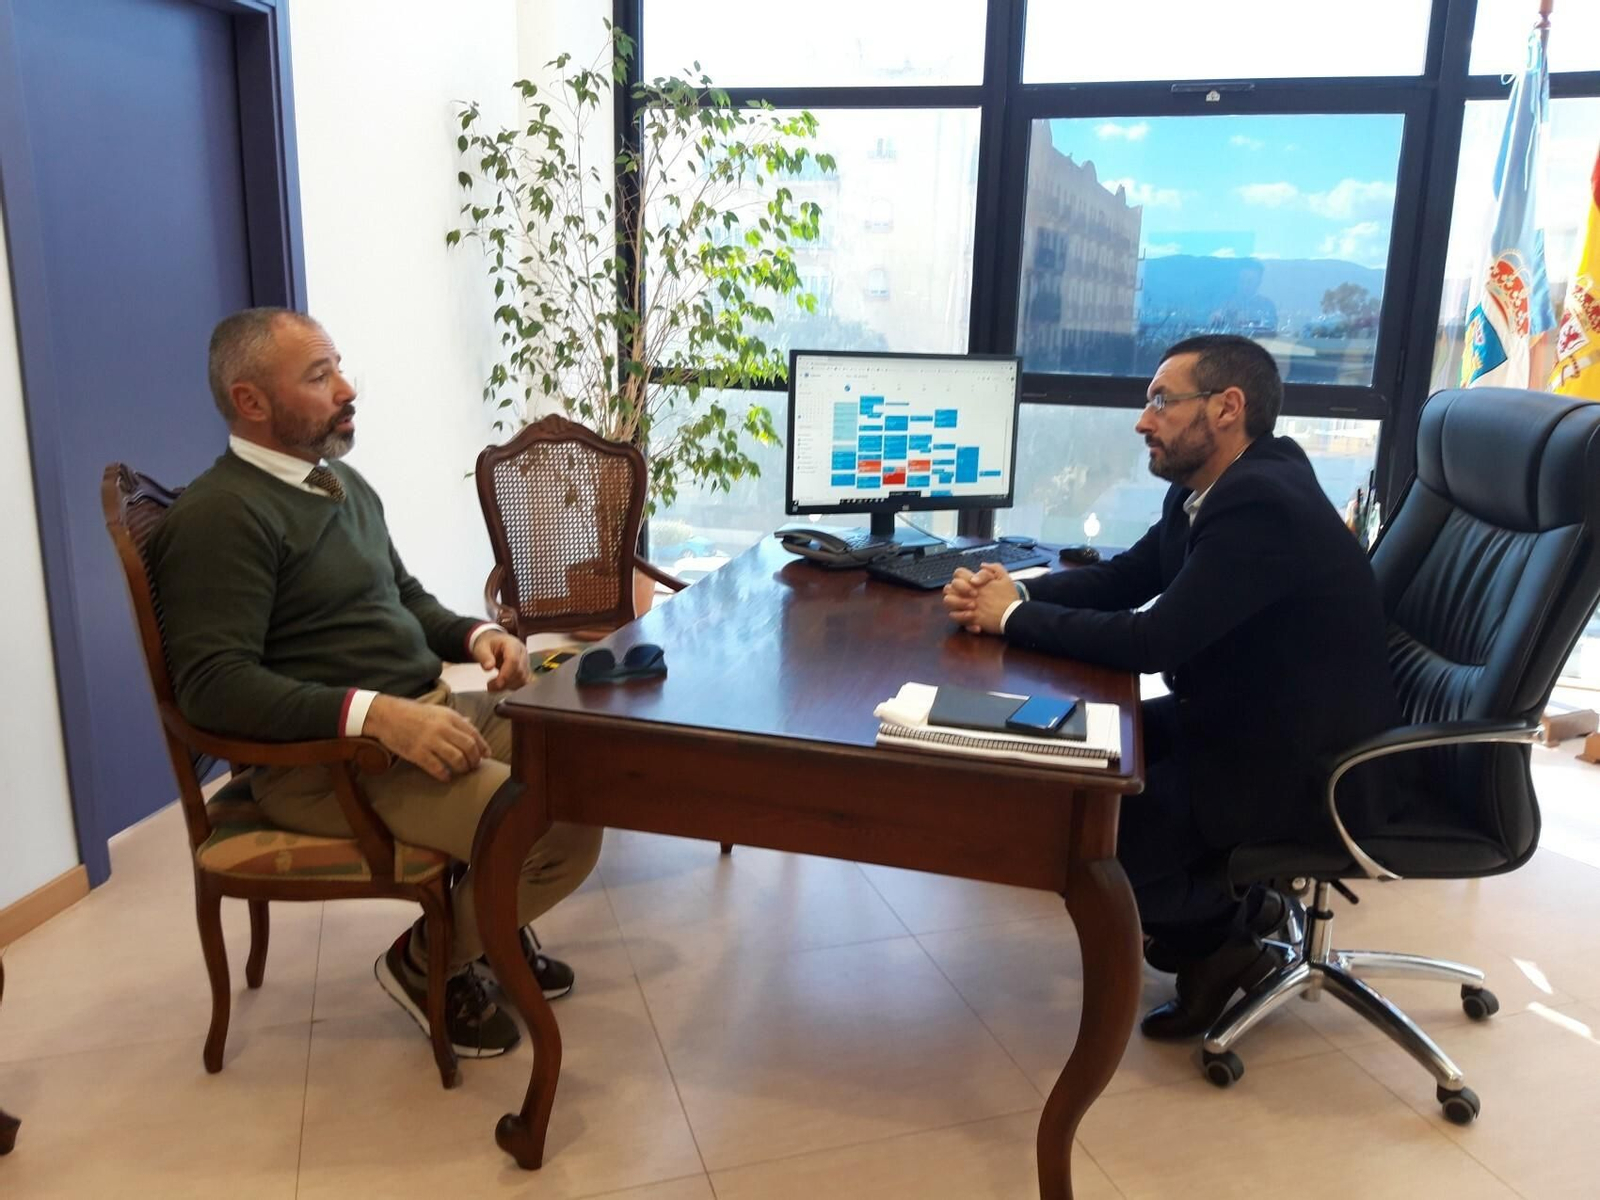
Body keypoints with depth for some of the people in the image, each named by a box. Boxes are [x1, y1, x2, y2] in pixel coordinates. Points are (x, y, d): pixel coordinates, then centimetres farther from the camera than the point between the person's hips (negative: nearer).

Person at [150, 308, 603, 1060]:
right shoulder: (219, 516, -14)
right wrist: (376, 713, -33)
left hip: (433, 709, 9)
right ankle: (428, 962, 5)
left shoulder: (341, 482, 16)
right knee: (562, 830, -23)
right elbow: (213, 684, -23)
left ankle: (489, 915, 20)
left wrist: (475, 635, 2)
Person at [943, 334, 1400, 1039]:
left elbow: (1151, 641, -29)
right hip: (1241, 719, 10)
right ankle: (1223, 898, 16)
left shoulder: (1260, 505, -26)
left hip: (1308, 763, -10)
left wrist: (1015, 617, -17)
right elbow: (1123, 578, 9)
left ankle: (1218, 933, 10)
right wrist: (1014, 592, -9)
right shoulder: (1209, 488, 3)